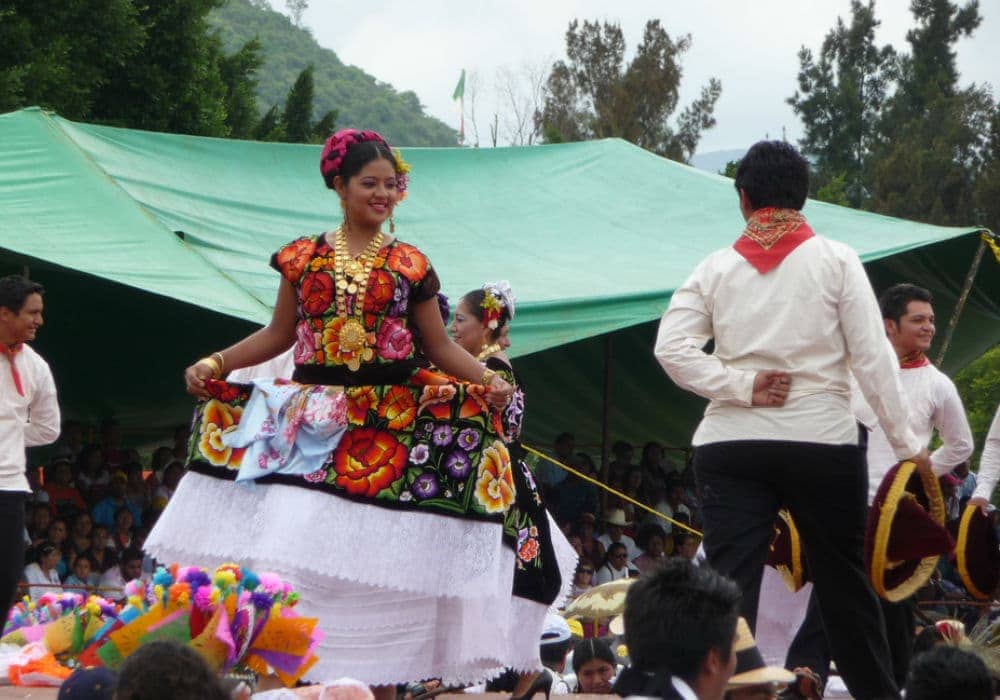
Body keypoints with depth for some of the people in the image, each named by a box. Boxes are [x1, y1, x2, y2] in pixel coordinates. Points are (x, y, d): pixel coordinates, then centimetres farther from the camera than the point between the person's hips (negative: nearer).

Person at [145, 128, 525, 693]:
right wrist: (215, 363, 4)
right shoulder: (303, 258, 9)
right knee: (301, 554, -7)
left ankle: (382, 681, 2)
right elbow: (278, 335, 14)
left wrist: (488, 379, -8)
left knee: (381, 563, -3)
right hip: (310, 426, 1)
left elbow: (439, 346, 8)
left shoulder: (411, 266, 7)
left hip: (390, 432, -1)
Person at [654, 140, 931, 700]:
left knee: (730, 586, -2)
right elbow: (872, 357, -4)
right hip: (823, 443, -1)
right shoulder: (836, 261, 0)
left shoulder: (717, 268, 6)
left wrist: (743, 387, -5)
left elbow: (672, 347, -6)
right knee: (844, 581, 11)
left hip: (731, 445, 1)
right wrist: (907, 442, 0)